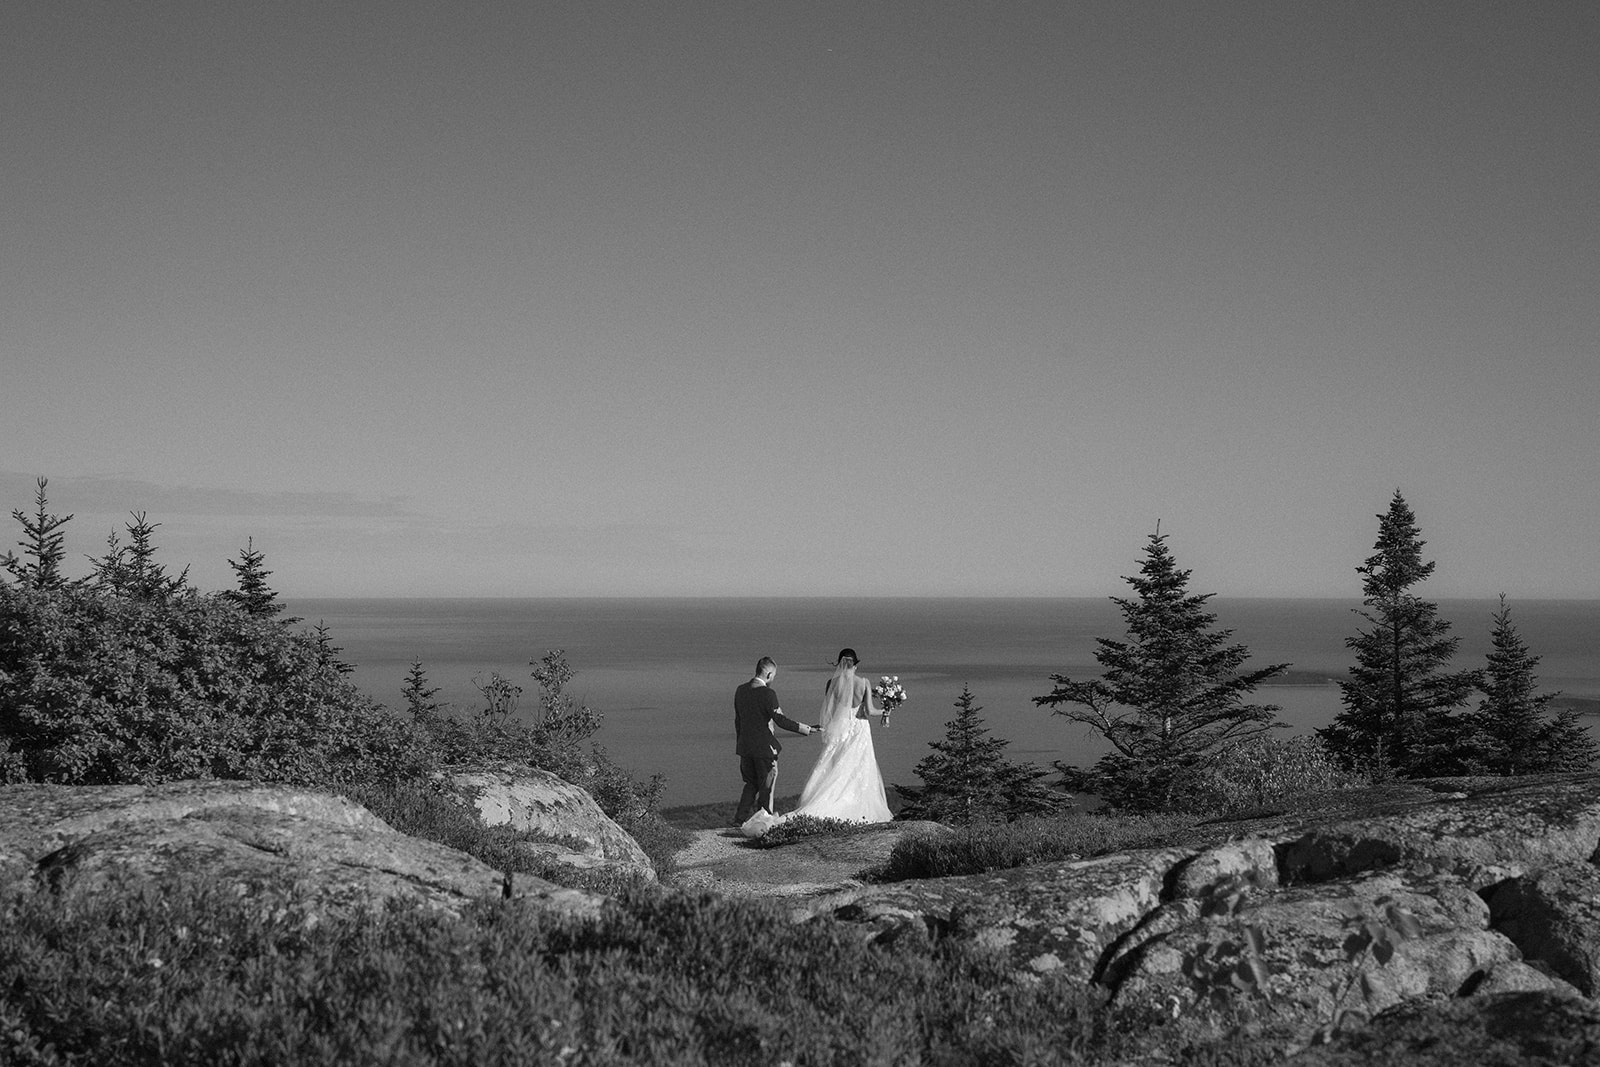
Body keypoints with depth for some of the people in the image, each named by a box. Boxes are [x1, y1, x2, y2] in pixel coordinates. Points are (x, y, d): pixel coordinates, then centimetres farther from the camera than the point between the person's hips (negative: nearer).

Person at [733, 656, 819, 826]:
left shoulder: (740, 690, 4)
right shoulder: (767, 693, -18)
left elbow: (737, 720, 11)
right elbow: (780, 720, -19)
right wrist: (807, 729, -11)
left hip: (745, 747, 6)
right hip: (764, 747, -6)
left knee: (751, 783, 18)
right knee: (766, 786, 7)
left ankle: (740, 818, 11)